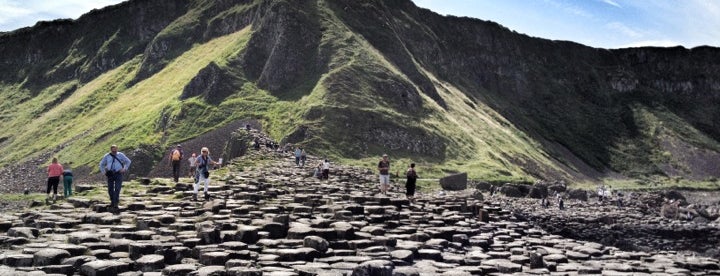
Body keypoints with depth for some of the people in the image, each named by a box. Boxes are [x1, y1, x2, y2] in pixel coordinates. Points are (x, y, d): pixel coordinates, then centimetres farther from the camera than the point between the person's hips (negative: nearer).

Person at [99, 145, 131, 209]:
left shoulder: (120, 155, 1)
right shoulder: (107, 156, 5)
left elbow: (128, 161, 11)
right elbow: (101, 164, 19)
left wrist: (124, 169, -1)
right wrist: (103, 172, 7)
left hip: (118, 174, -2)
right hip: (110, 174, 2)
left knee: (117, 189, -12)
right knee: (110, 189, 2)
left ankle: (116, 203, -9)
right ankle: (112, 201, 20)